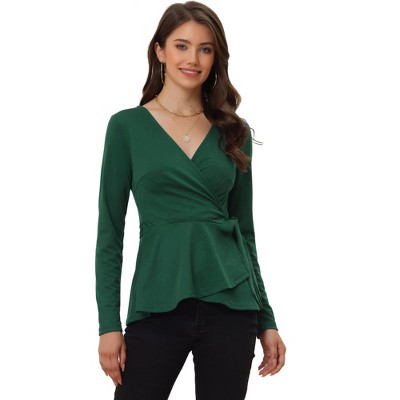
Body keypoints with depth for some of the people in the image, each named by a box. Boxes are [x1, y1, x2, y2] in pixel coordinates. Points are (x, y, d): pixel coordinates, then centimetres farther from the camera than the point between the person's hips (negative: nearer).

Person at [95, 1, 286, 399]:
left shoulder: (233, 132, 8)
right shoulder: (127, 126, 1)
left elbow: (244, 229, 12)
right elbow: (110, 232, 0)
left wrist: (266, 320, 9)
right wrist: (109, 323, -6)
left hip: (229, 305, 2)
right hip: (158, 306, -2)